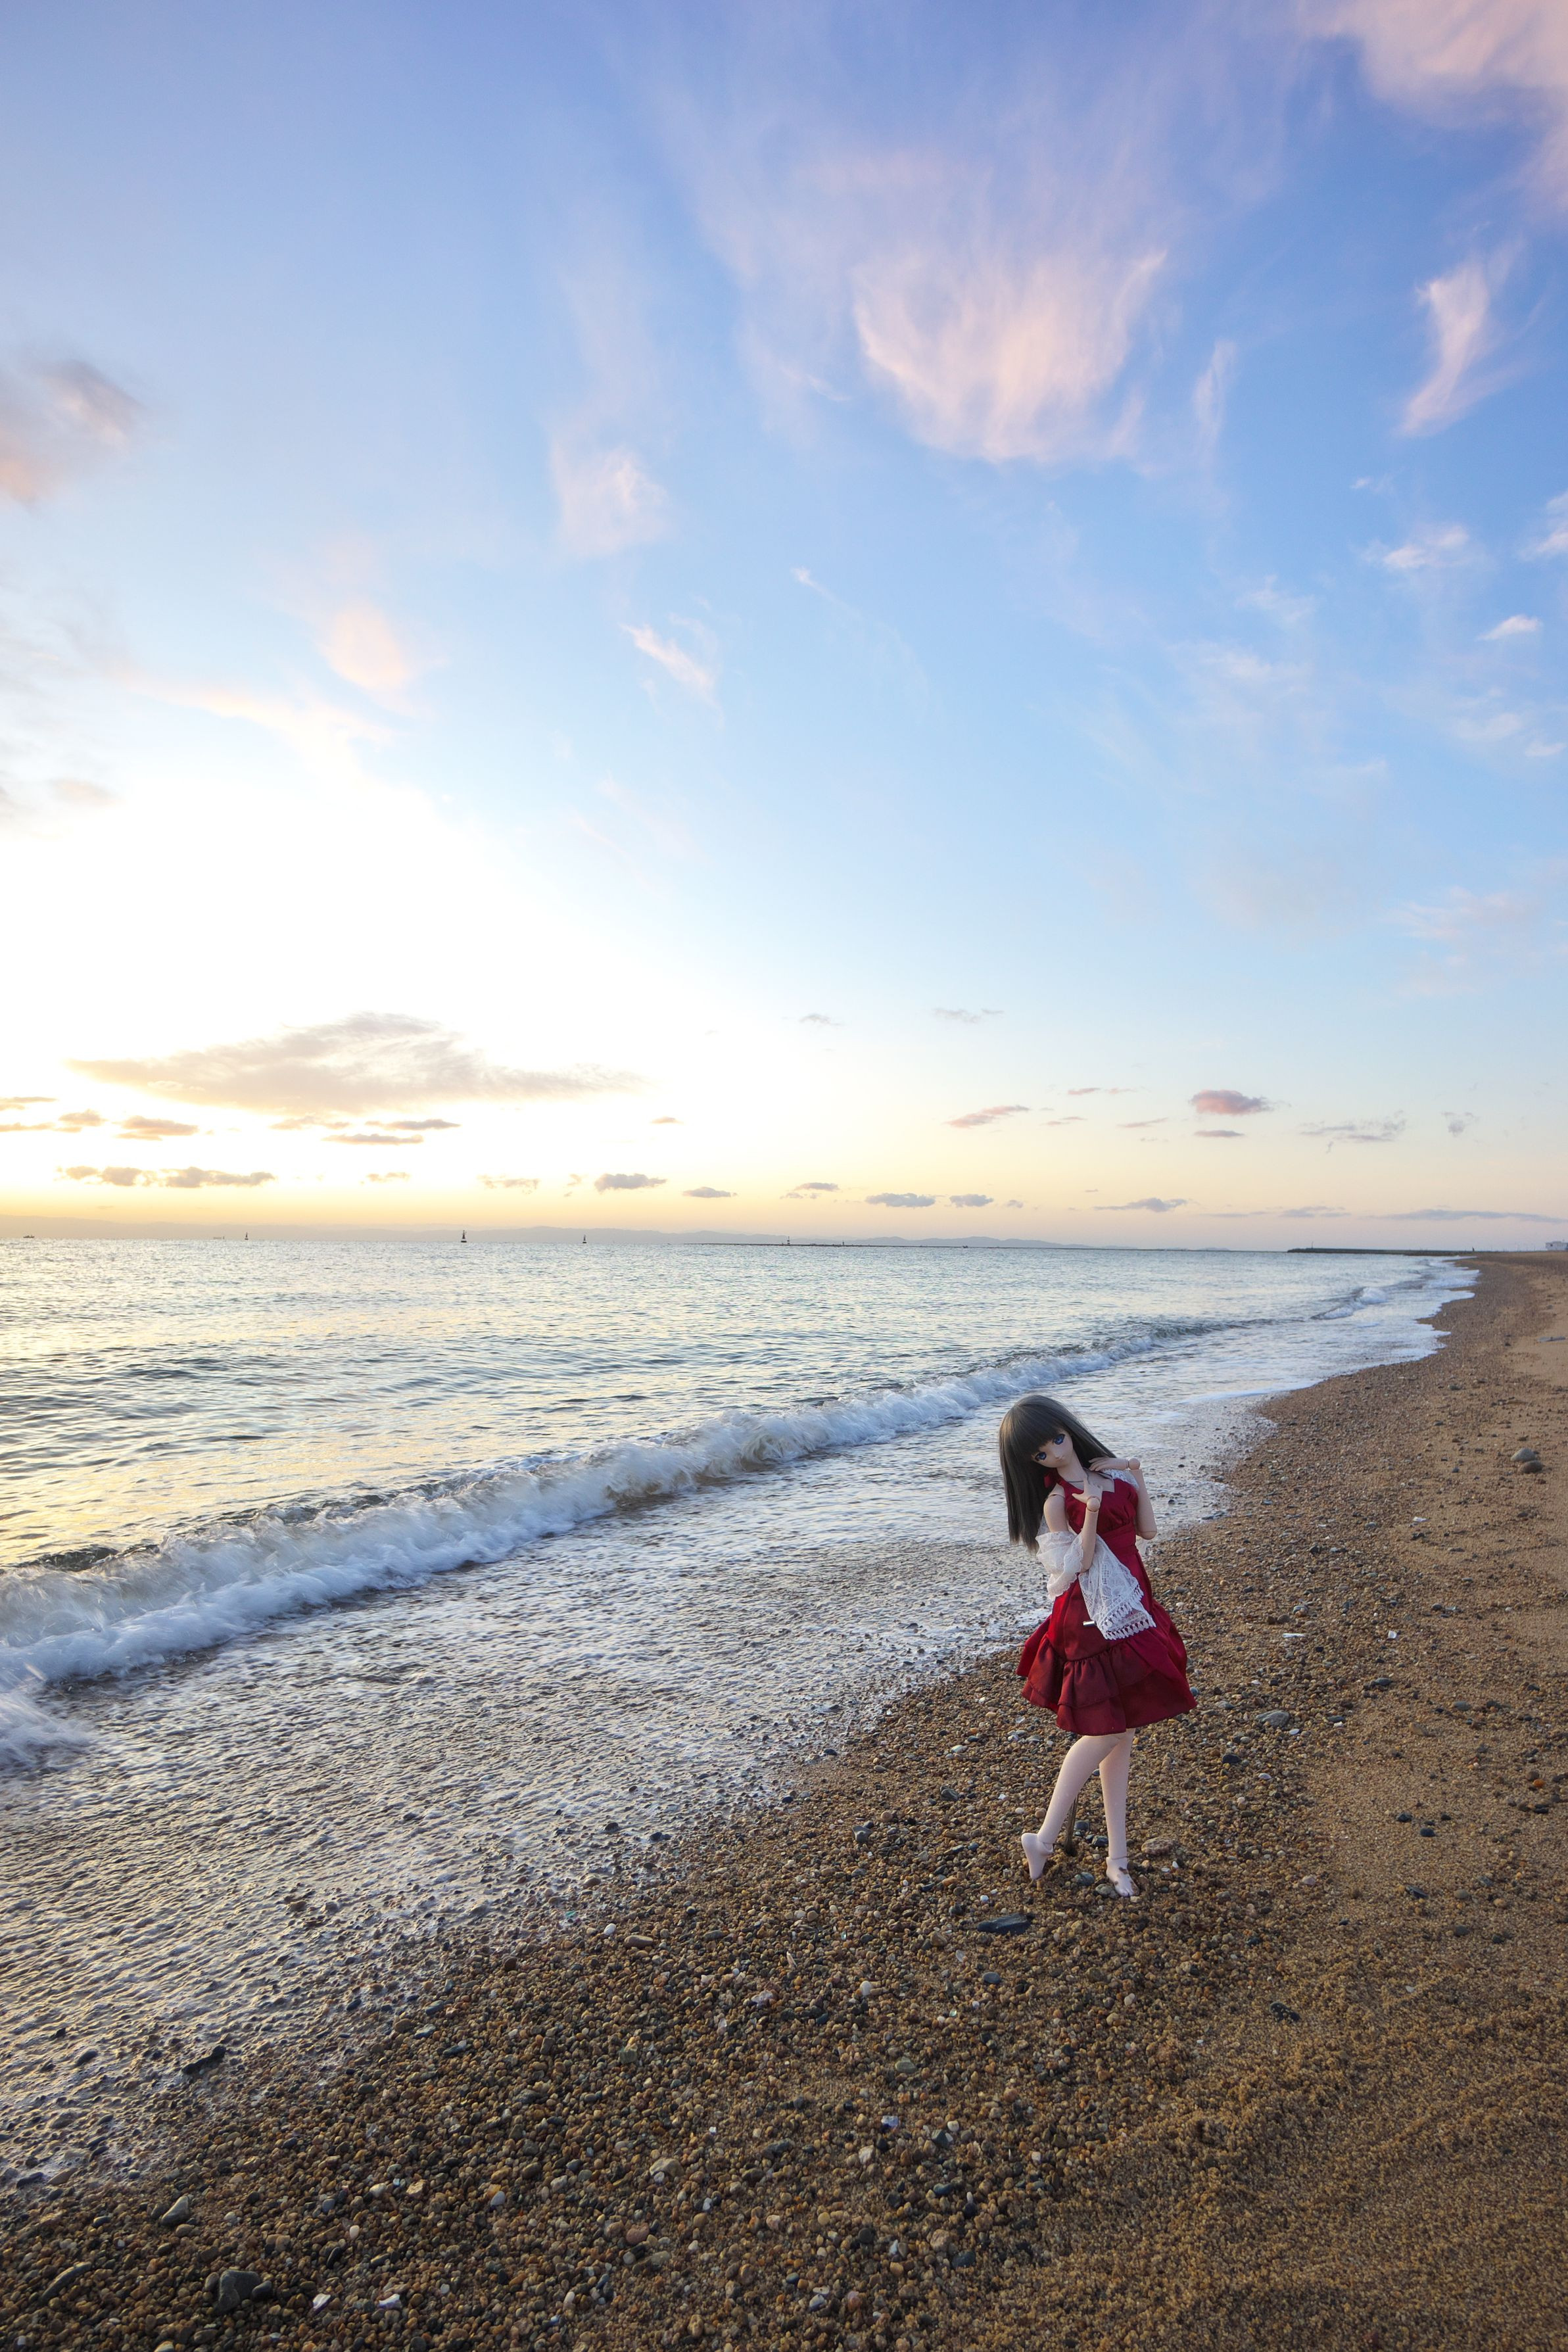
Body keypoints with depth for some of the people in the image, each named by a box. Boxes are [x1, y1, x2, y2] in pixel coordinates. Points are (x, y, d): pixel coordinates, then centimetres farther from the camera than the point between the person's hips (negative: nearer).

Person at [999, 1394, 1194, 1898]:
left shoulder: (1112, 1471, 5)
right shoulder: (1057, 1502, -13)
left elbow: (1146, 1529, 8)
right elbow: (1076, 1566, -17)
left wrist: (1137, 1477, -3)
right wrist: (1092, 1511, -28)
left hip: (1132, 1609, 6)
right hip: (1093, 1619, -6)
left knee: (1122, 1732, 10)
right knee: (1106, 1732, -4)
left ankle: (1116, 1857, 20)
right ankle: (1045, 1838, 12)